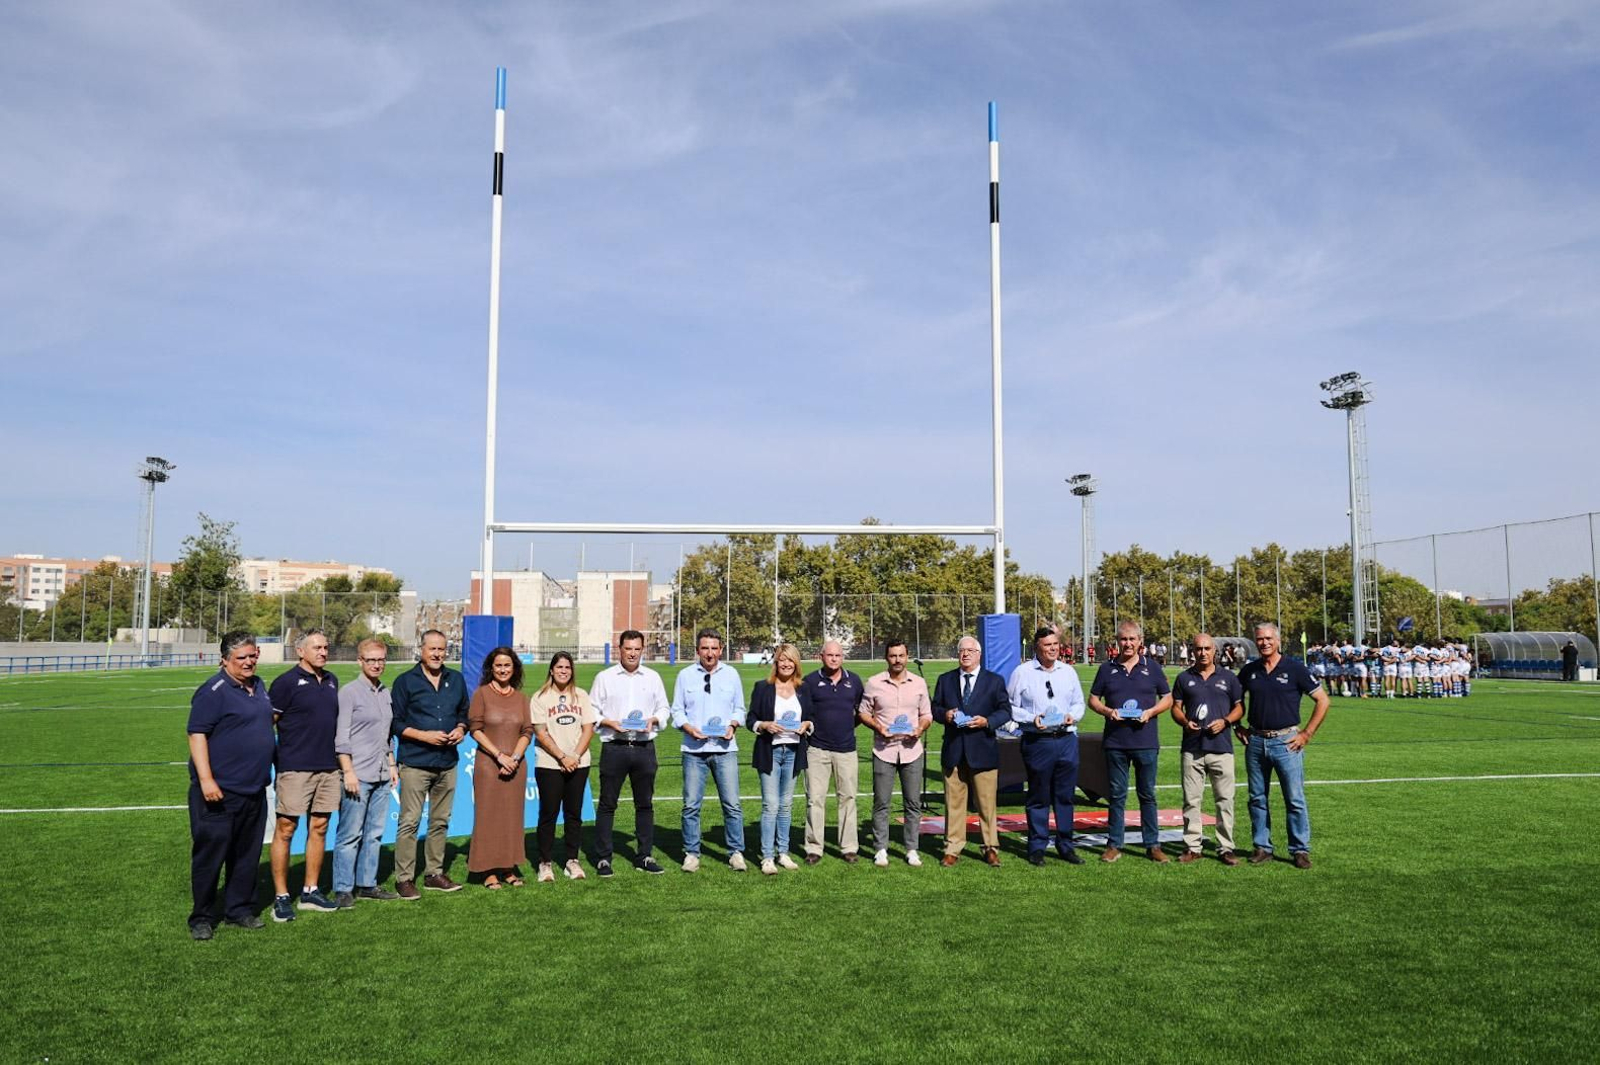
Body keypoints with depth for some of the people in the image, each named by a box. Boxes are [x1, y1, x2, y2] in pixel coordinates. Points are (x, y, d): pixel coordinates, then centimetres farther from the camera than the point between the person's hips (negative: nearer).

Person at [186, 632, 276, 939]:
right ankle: (202, 918, 12)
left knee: (247, 855, 14)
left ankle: (240, 909, 25)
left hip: (253, 791, 8)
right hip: (219, 792, -8)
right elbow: (197, 734, -17)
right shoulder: (213, 691, -12)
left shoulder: (258, 686, 13)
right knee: (210, 855, 1)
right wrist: (206, 780, -23)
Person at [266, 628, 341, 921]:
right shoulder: (286, 682, -7)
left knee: (319, 828, 11)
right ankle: (281, 897, 9)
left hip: (328, 766, 6)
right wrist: (274, 755, -9)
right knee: (285, 829, 0)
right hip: (295, 767, -6)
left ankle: (311, 891, 21)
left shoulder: (331, 681, 13)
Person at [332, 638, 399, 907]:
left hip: (381, 776, 7)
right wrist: (348, 771, -13)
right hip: (358, 775, -7)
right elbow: (341, 736, -9)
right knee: (350, 834, -3)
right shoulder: (349, 692, -6)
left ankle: (367, 884, 18)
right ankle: (343, 890, 4)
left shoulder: (386, 693, 15)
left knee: (374, 834, 10)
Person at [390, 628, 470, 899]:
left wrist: (461, 729, -1)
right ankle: (404, 879, 2)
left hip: (447, 763, 5)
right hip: (415, 763, -5)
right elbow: (395, 723, -4)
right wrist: (424, 736, -15)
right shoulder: (405, 681, -3)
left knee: (440, 821, 12)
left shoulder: (456, 680, 11)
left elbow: (464, 712, 20)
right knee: (409, 822, -6)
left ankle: (434, 873, 22)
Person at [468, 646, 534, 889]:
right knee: (488, 815, -1)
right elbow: (475, 729, -7)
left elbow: (528, 731, 6)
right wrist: (500, 756, -13)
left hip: (516, 765, 4)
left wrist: (514, 758, -9)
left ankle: (509, 868, 16)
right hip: (488, 764, -4)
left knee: (513, 815, 7)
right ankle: (489, 871, 7)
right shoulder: (481, 694, -2)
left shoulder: (521, 697, 8)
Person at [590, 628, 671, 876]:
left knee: (645, 803, 9)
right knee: (607, 803, 2)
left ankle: (644, 856, 18)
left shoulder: (653, 677, 10)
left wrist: (653, 720, -6)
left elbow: (664, 708, 14)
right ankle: (602, 858, 10)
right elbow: (591, 711, 3)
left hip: (644, 747, 3)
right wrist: (610, 723, -13)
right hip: (614, 747, -2)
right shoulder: (605, 677, 3)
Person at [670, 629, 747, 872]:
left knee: (732, 804, 0)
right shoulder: (685, 675, 5)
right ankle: (691, 853, 14)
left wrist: (732, 725, -5)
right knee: (691, 805, 2)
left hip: (724, 749, 0)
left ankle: (736, 852, 11)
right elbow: (677, 711, 8)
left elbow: (739, 708, 14)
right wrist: (689, 728, -10)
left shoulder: (731, 674, 8)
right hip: (694, 750, 0)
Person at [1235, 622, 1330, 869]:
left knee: (1295, 799, -1)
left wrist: (1307, 734, -5)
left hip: (1286, 742, -4)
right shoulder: (1249, 671, 6)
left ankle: (1300, 850, 9)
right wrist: (1237, 728, 10)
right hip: (1255, 741, 4)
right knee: (1257, 799, 8)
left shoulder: (1294, 669, -4)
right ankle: (1262, 847, 18)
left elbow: (1322, 700, -2)